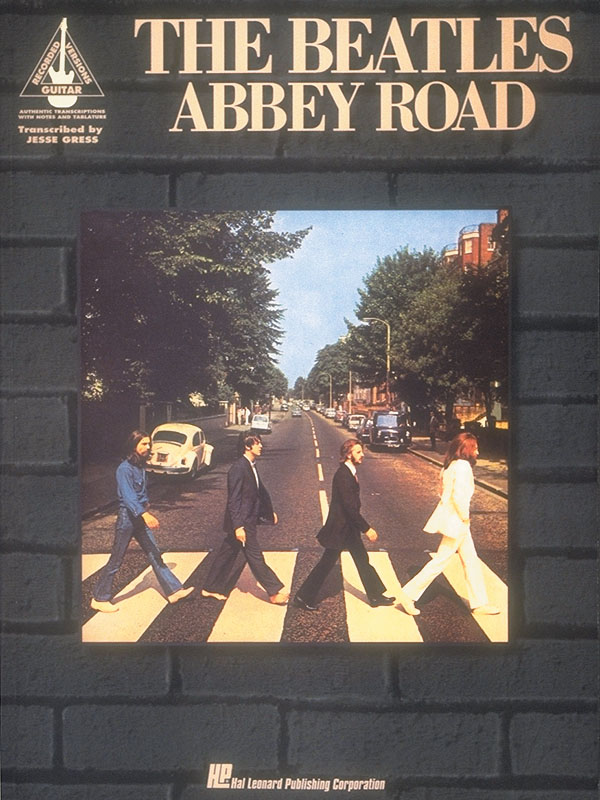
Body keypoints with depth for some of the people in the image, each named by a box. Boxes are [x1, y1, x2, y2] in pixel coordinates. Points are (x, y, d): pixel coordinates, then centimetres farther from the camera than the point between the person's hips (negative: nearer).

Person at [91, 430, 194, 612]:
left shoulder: (140, 466, 8)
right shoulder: (124, 469, -19)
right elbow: (128, 496, -31)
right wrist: (145, 514, -43)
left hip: (140, 517, 8)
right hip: (127, 517, -8)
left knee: (155, 555, 9)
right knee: (116, 560, 1)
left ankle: (173, 591, 13)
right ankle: (99, 599, 12)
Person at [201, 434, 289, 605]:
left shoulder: (251, 466, 10)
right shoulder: (238, 468, -20)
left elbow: (260, 490, 23)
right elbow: (233, 499, -22)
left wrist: (270, 511, 27)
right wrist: (238, 526, -24)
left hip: (248, 520, 10)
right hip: (242, 522, -10)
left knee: (227, 554, 17)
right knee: (255, 557, 0)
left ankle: (211, 588, 27)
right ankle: (274, 592, 7)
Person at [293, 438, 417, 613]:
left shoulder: (349, 472, 6)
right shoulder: (343, 475, -24)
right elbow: (350, 507, -26)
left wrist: (363, 527, 18)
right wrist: (367, 529, -22)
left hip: (349, 527, 10)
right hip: (340, 528, -10)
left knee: (362, 560, 16)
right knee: (327, 563, 1)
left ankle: (376, 596, 27)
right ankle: (303, 597, 14)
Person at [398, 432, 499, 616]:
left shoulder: (449, 465, 9)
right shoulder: (463, 466, -20)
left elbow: (443, 490, 16)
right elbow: (459, 496, -28)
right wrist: (465, 517, -14)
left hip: (453, 518, 10)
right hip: (456, 521, -10)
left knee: (471, 560, 15)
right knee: (440, 561, -1)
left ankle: (479, 603, 24)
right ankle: (409, 594, 4)